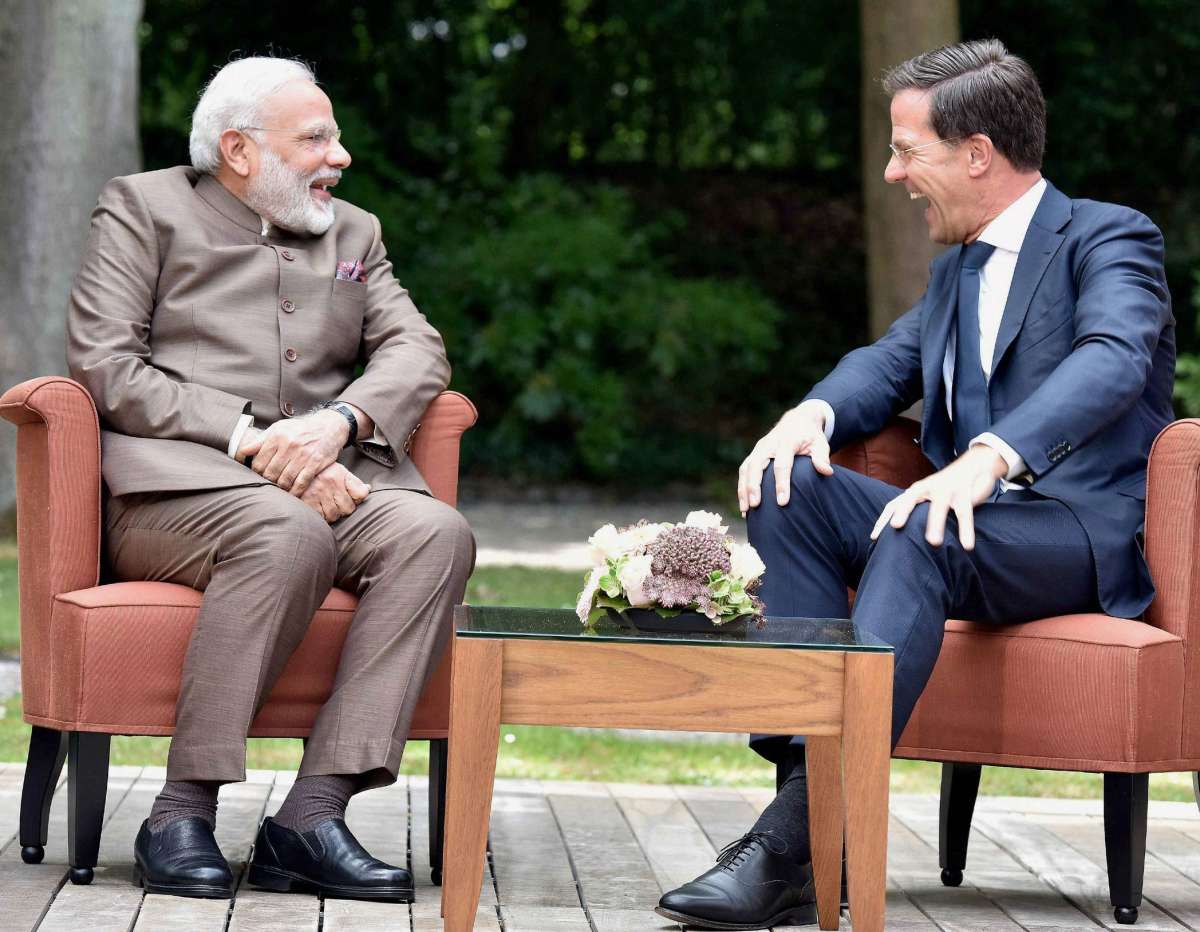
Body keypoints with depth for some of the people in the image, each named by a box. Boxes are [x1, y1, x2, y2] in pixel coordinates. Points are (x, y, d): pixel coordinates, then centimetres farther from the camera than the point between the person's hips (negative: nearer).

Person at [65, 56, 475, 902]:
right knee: (290, 537, -38)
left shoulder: (353, 232, 25)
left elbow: (418, 351, 11)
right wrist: (249, 442, -14)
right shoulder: (144, 209, 10)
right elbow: (104, 365, -3)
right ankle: (184, 811, -30)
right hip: (176, 478, -5)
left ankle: (314, 811, -32)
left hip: (328, 482, 5)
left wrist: (339, 421, -12)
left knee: (437, 533, -26)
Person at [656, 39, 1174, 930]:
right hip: (970, 519, 7)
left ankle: (802, 832, -46)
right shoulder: (957, 268, 24)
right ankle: (811, 763, -28)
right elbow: (891, 363, 18)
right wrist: (814, 414, -9)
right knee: (789, 485, -17)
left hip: (1082, 533, -7)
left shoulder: (1109, 238, -3)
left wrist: (988, 458, -40)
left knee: (920, 534, -37)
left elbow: (1111, 361, -22)